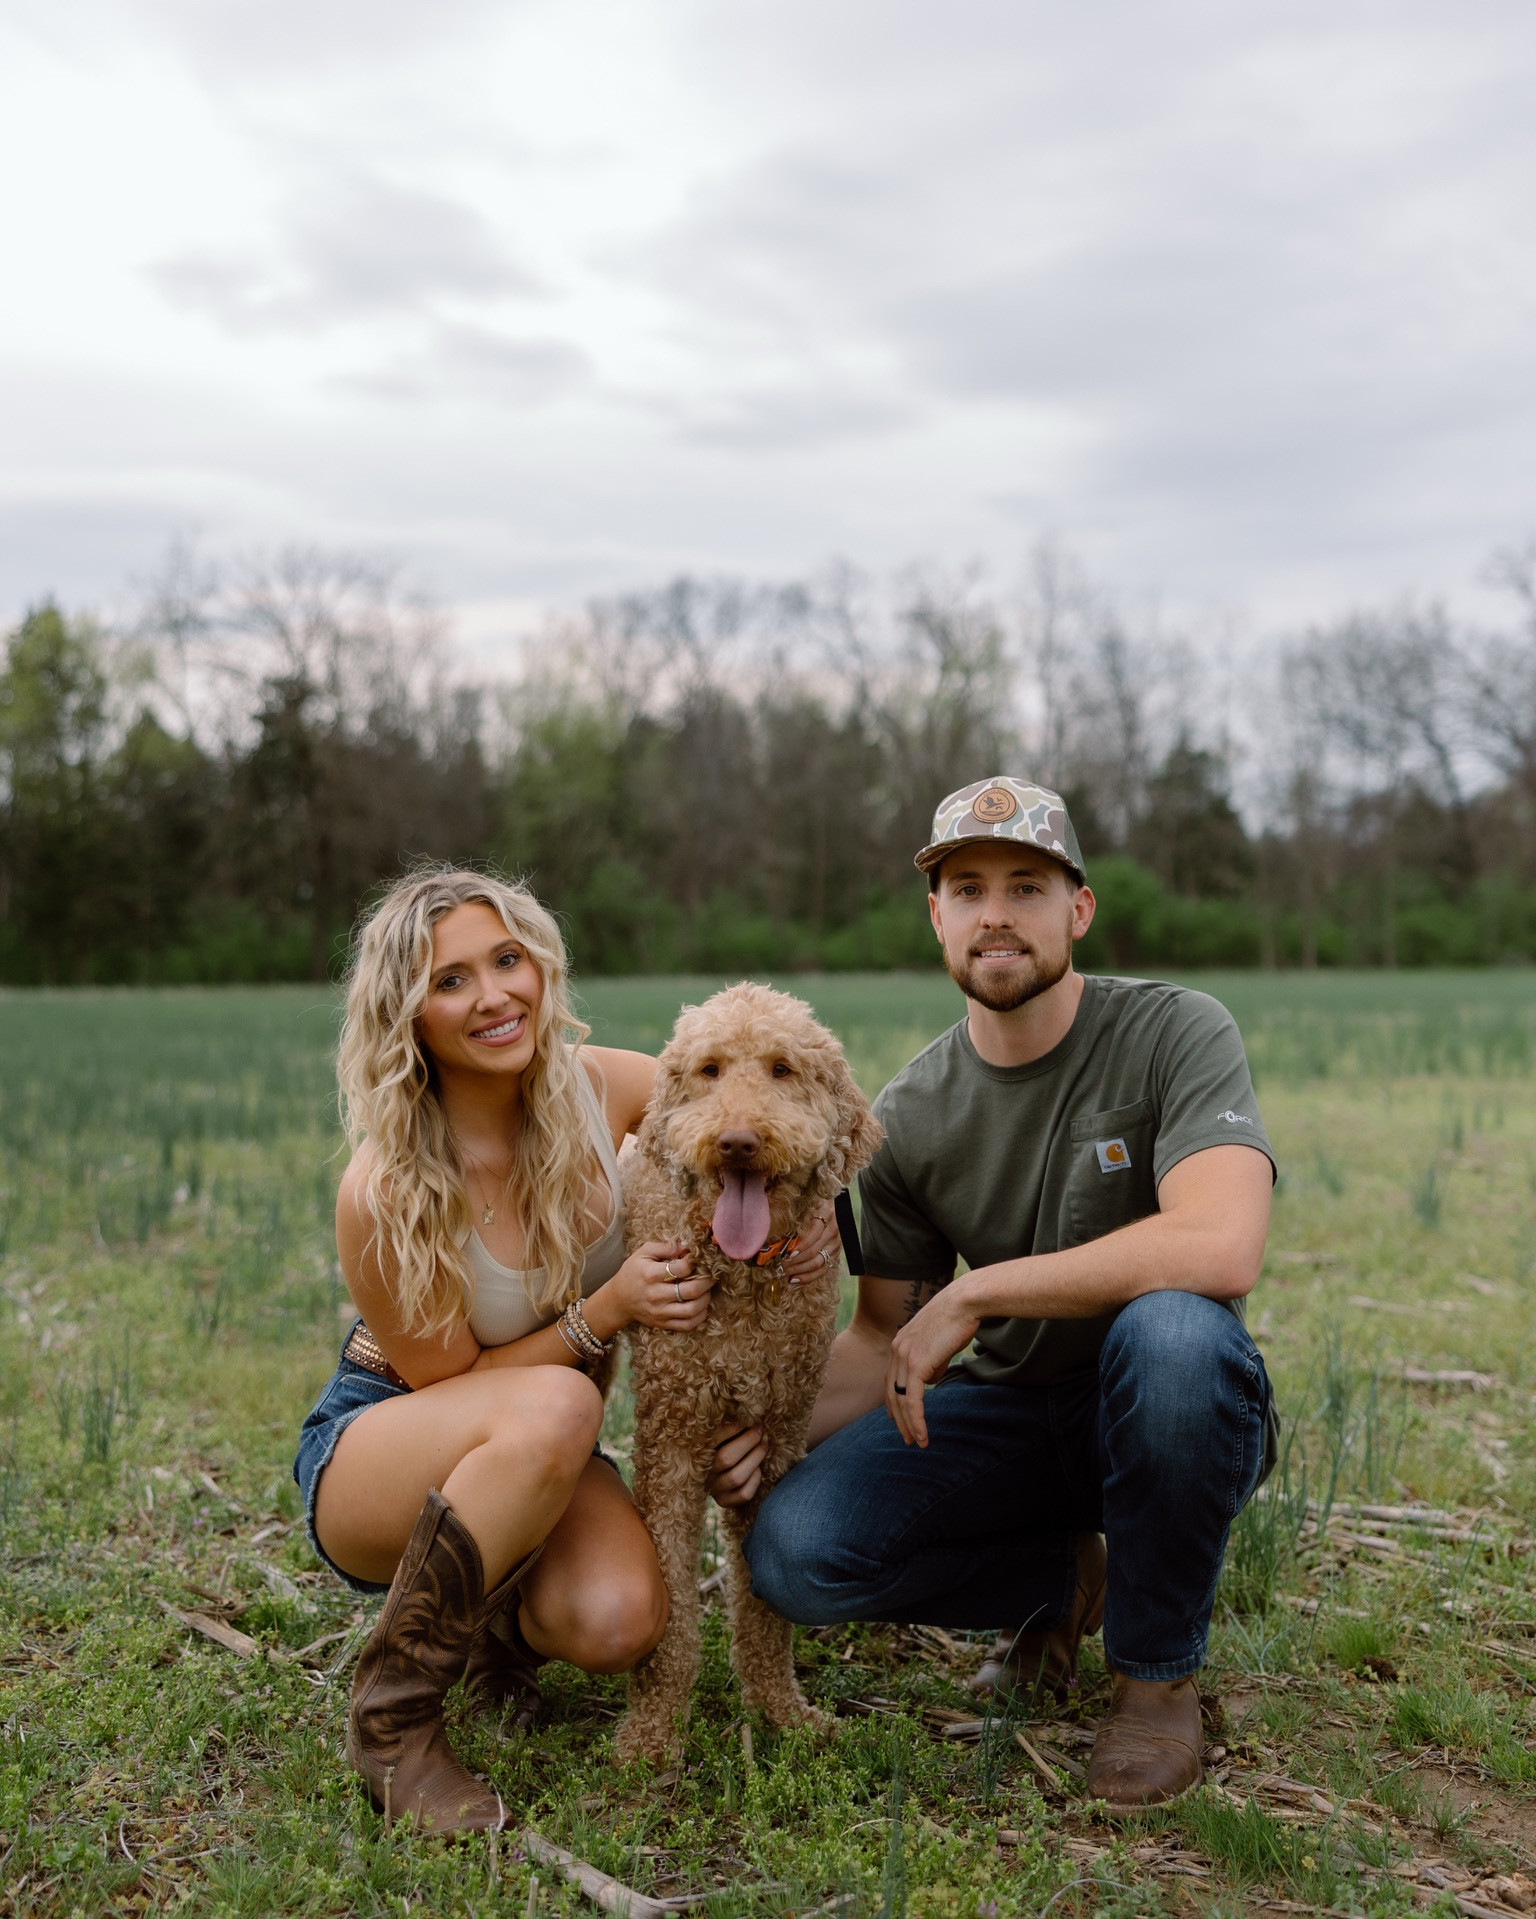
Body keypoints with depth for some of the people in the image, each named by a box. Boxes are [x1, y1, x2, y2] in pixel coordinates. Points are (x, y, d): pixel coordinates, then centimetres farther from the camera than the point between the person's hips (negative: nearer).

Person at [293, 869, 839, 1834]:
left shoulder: (600, 1087, -13)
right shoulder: (386, 1191, -25)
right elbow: (445, 1383, -15)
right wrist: (608, 1311, -26)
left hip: (540, 1465, 4)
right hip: (375, 1448, -3)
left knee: (620, 1620, -28)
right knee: (553, 1408, -37)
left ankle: (494, 1623, 10)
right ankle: (392, 1714, -17)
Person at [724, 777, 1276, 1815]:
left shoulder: (1176, 1032, -16)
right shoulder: (908, 1117, -3)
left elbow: (1221, 1248, -33)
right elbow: (884, 1336, 4)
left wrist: (971, 1296, -27)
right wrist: (780, 1431, -17)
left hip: (1167, 1413, -3)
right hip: (1008, 1411, 3)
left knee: (1171, 1326, -39)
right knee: (795, 1548, -20)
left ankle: (1158, 1667, -11)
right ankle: (1059, 1580, 10)